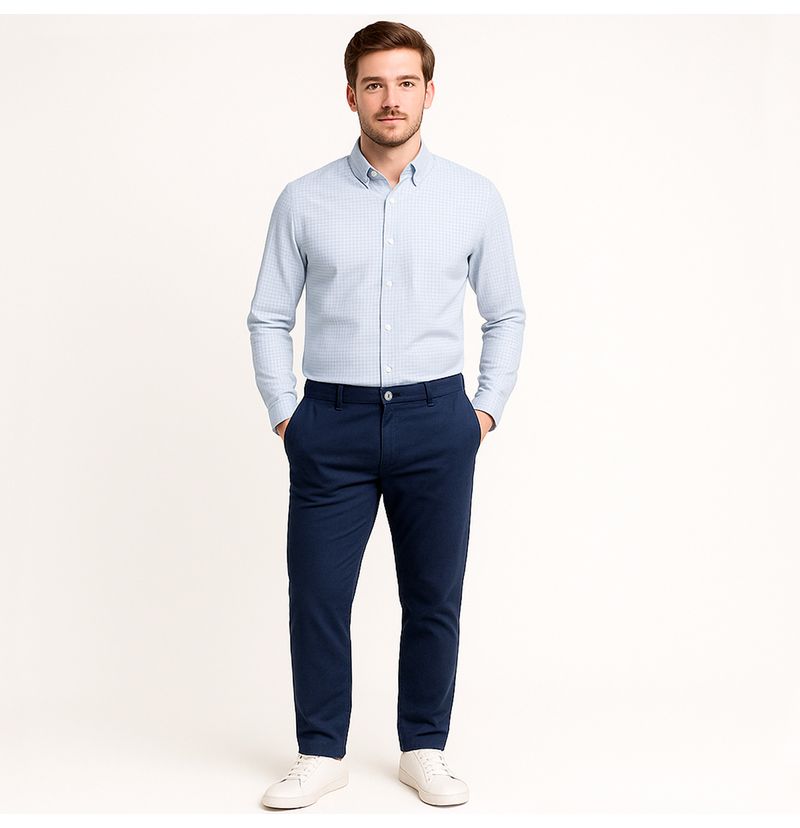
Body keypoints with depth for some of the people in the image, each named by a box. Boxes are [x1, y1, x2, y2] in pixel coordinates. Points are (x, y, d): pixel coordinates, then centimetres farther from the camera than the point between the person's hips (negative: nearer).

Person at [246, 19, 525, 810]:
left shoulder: (475, 198, 2)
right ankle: (320, 754, 21)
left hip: (436, 423, 1)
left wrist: (486, 410, 4)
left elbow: (506, 314, 10)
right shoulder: (303, 201, 0)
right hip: (332, 424, 0)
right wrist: (285, 415, 1)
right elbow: (268, 318, 7)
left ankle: (424, 750, 26)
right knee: (317, 597, 4)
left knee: (433, 600, 9)